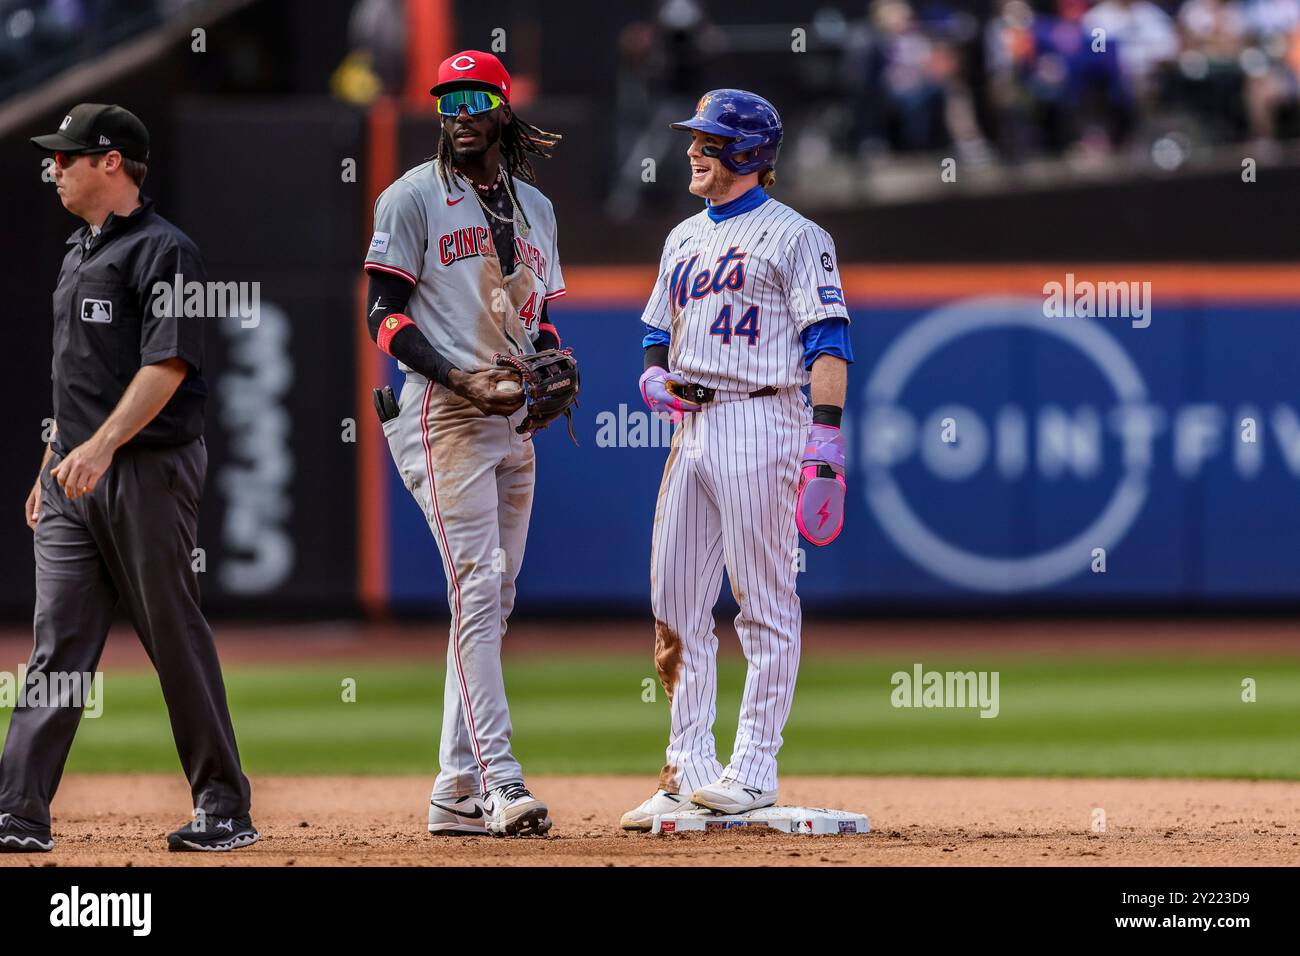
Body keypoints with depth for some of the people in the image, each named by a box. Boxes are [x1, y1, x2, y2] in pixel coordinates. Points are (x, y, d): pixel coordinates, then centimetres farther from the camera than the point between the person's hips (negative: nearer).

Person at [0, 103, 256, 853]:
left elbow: (168, 365, -19)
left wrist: (103, 445, -29)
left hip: (149, 470, -8)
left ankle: (226, 810, 7)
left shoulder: (162, 250, -9)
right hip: (76, 477, 8)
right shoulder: (80, 252, 19)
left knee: (178, 643, -2)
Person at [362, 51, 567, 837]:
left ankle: (458, 793, 10)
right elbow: (386, 314, -7)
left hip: (512, 418, 7)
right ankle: (499, 780, -22)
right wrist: (460, 379, -19)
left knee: (493, 598, 6)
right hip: (440, 413, -7)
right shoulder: (415, 198, -2)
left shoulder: (535, 207, 17)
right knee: (477, 584, -16)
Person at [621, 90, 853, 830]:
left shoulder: (794, 236, -4)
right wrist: (656, 375, 5)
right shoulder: (685, 240, 20)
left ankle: (754, 770, -3)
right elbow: (660, 330, 28)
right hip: (692, 427, 8)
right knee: (677, 604, 5)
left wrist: (826, 438, -21)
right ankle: (689, 772, 9)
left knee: (765, 602, -5)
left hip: (759, 421, -8)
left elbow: (828, 341, -11)